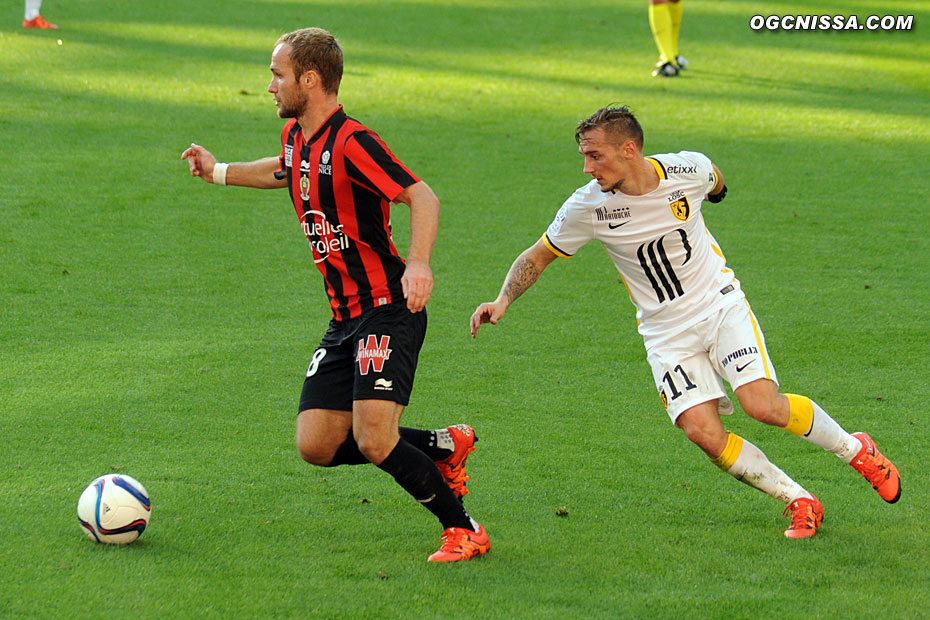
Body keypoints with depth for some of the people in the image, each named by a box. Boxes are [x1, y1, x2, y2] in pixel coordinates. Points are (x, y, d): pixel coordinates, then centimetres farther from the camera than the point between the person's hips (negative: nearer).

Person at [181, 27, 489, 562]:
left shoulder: (352, 141, -17)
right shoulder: (296, 136, 10)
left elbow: (423, 197, -24)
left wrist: (419, 264, -39)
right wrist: (219, 172, 38)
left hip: (388, 311, -9)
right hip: (345, 318, 9)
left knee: (374, 441, -20)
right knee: (317, 446, 1)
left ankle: (464, 530, -2)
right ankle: (444, 447, 18)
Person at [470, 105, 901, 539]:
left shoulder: (688, 169, -14)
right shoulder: (587, 207, -13)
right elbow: (538, 256, 1)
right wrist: (503, 301, -14)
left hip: (720, 304, -1)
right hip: (666, 333, 1)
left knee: (763, 405, -20)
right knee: (703, 431, -18)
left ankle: (853, 448, 7)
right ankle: (798, 501, -1)